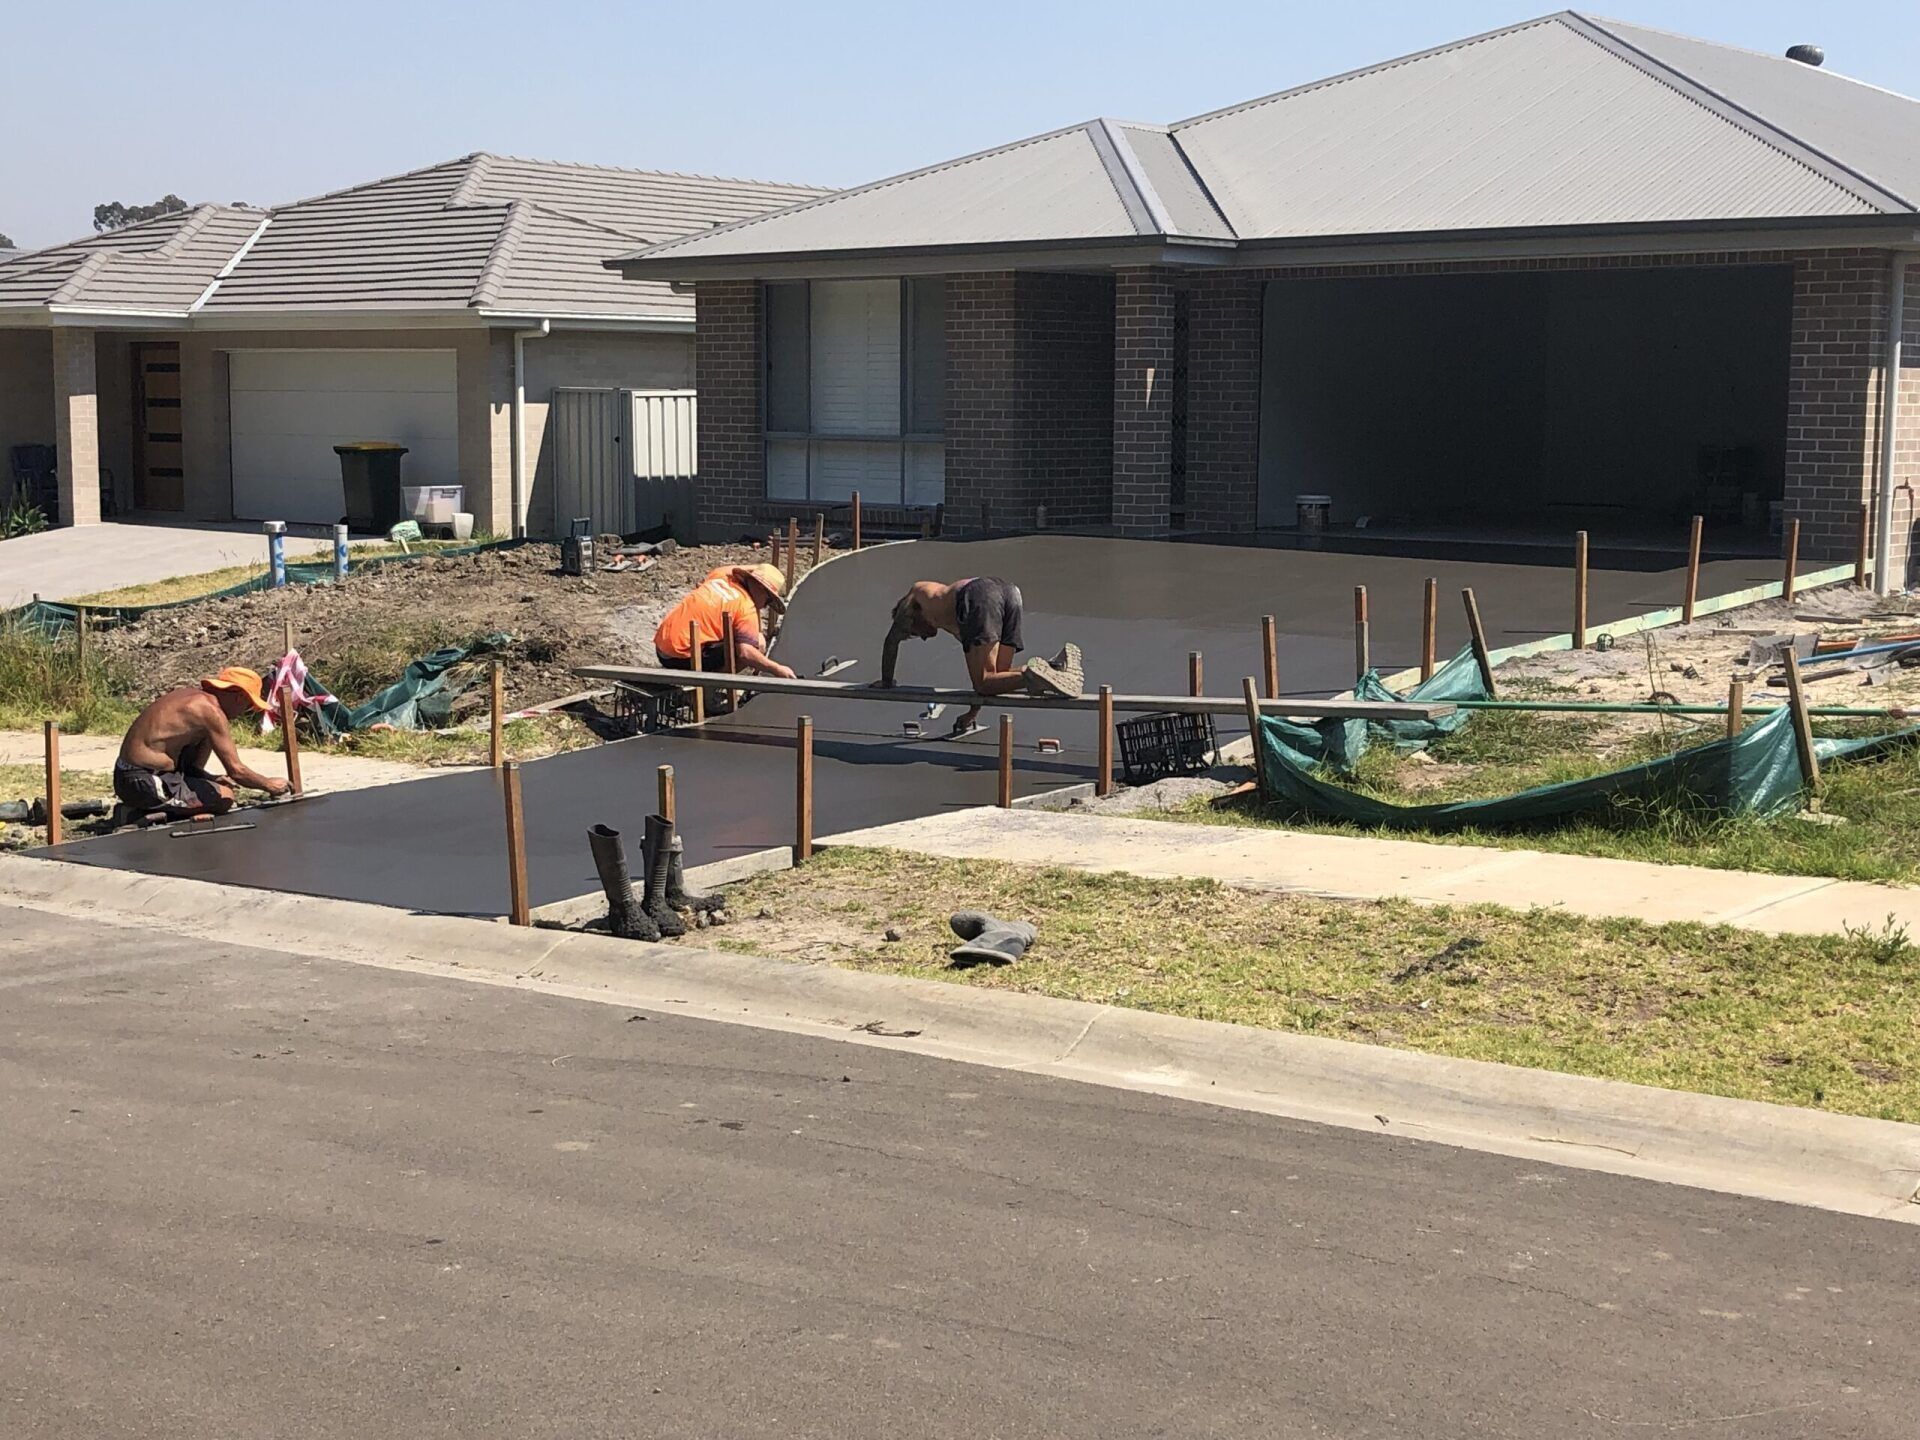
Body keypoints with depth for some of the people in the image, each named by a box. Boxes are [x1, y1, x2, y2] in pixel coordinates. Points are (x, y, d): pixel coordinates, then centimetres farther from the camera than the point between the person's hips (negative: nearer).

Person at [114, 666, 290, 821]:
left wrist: (209, 778, 15)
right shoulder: (211, 710, -15)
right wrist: (269, 785, 1)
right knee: (225, 797, -10)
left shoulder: (190, 692, 12)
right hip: (145, 783, -9)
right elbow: (236, 771, -14)